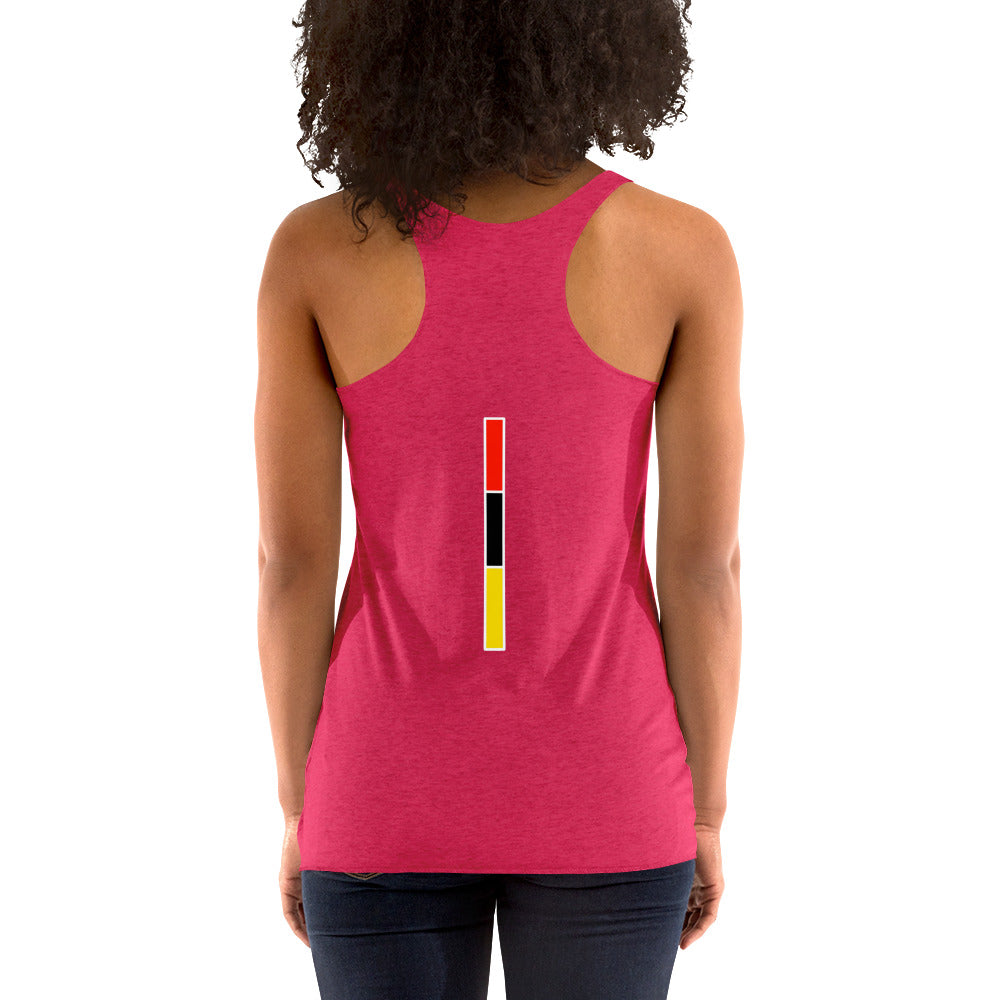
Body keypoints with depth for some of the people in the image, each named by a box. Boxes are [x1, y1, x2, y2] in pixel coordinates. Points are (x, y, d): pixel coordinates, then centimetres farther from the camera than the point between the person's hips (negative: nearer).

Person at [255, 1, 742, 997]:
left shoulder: (314, 248, -12)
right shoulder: (686, 251, -13)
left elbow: (292, 560, -8)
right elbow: (705, 565, -9)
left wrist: (300, 810, 6)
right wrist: (704, 814, 5)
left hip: (395, 792, 0)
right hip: (599, 799, 0)